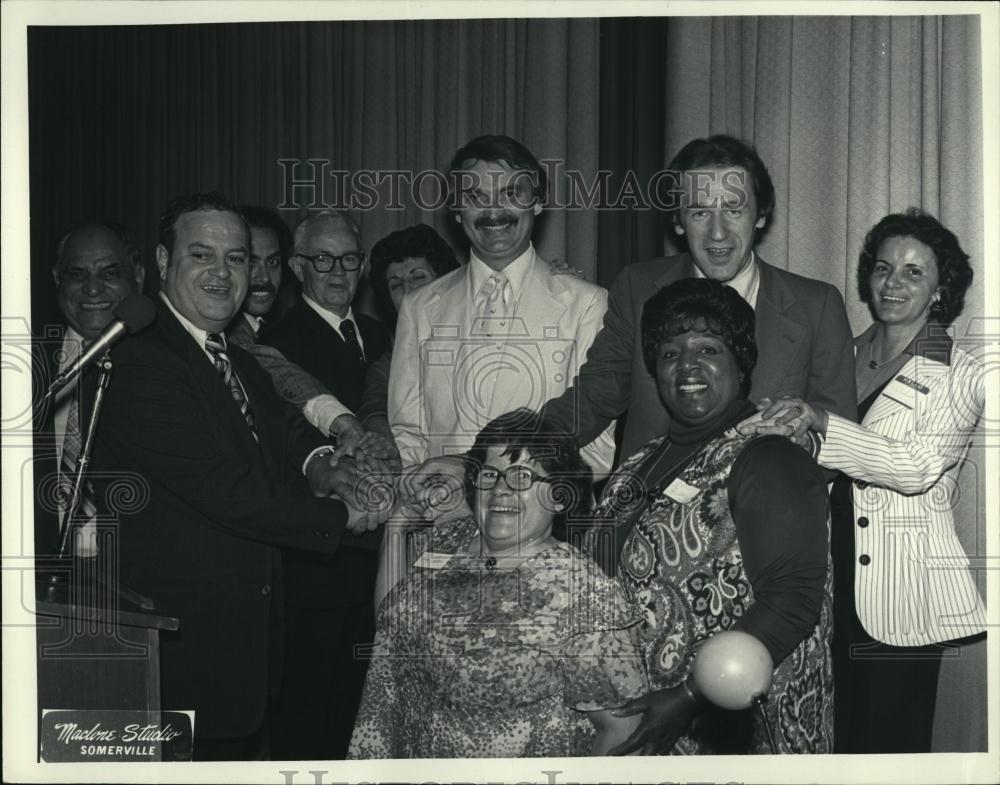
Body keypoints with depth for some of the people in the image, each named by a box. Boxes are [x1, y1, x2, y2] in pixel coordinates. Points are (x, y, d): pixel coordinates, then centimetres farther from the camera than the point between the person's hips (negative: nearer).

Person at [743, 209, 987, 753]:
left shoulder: (962, 376, -2)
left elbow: (919, 466, -18)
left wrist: (820, 422, -28)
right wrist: (795, 434, -5)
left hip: (900, 594, -4)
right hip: (829, 583, 4)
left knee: (888, 740, 3)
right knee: (826, 737, 9)